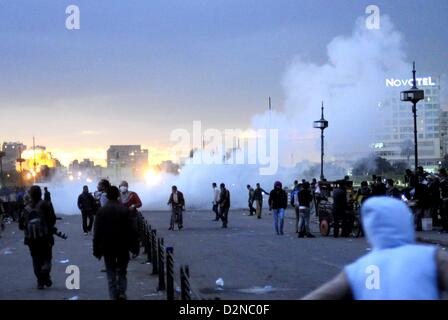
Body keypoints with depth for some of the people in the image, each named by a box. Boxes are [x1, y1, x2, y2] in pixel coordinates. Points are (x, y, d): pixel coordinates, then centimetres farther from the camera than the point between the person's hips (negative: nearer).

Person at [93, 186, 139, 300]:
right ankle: (121, 292, -3)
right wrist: (135, 246, 2)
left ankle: (114, 296, 5)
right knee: (122, 271, 14)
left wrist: (96, 249, 1)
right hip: (123, 247, 0)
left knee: (111, 273, 9)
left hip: (107, 247, 0)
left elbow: (97, 232, -5)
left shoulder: (101, 210, -6)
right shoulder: (124, 210, -6)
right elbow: (132, 230, -6)